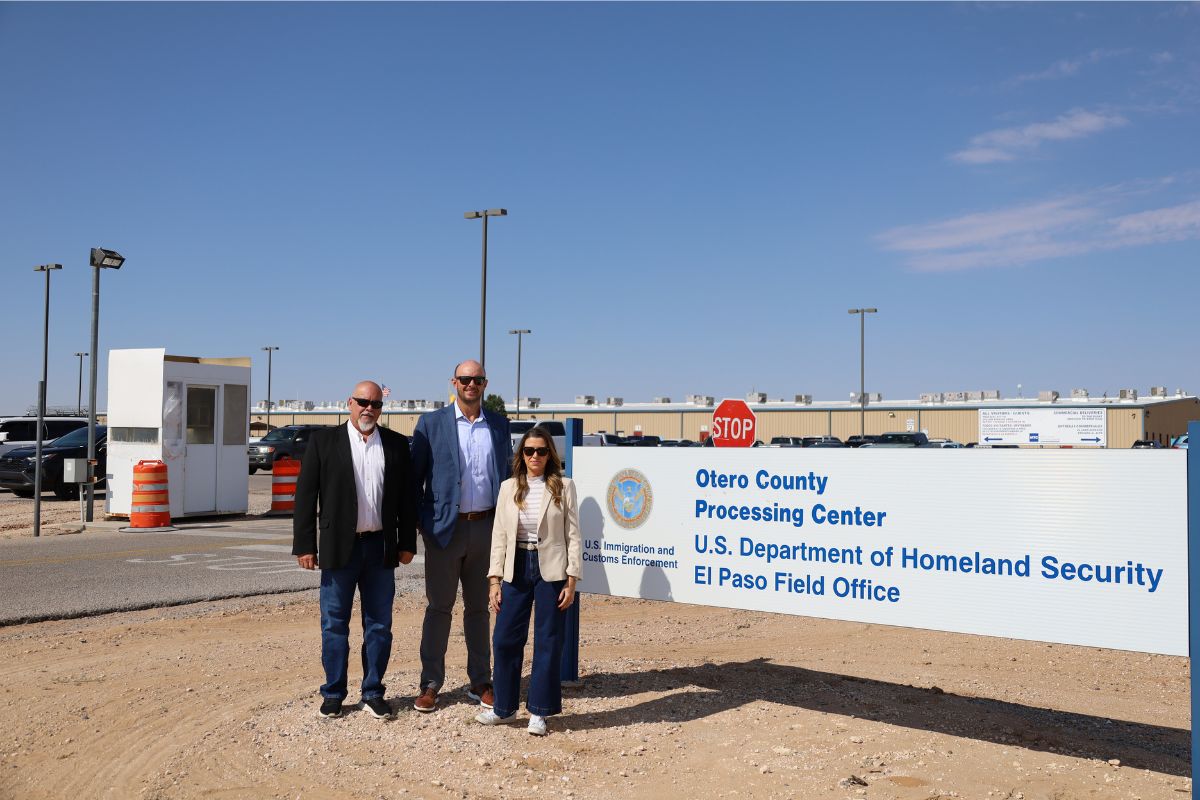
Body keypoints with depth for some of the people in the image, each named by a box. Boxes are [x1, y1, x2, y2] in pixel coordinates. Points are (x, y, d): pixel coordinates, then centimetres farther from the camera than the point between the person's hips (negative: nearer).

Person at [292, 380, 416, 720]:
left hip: (381, 548, 2)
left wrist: (407, 543, 6)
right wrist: (305, 546, -6)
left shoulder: (396, 444, 7)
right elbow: (305, 495, -2)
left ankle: (373, 692, 20)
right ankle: (333, 693, 19)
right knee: (334, 624, 6)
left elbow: (406, 497, 10)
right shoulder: (324, 441, 0)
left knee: (379, 624, 8)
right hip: (339, 548, -2)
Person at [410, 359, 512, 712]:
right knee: (439, 607, 4)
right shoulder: (431, 422, -1)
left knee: (479, 608, 12)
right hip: (445, 526, -3)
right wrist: (416, 522, -4)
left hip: (486, 526, 3)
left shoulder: (499, 425, 8)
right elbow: (415, 475, 0)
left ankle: (480, 682, 22)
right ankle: (430, 684, 14)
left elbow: (507, 473, 11)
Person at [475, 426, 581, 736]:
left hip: (551, 570, -2)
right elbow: (499, 536, 7)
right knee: (505, 638, 4)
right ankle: (504, 707, 21)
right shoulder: (509, 488, 7)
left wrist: (572, 580, -6)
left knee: (548, 641, 3)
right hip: (516, 568, 3)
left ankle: (539, 711, 15)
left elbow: (573, 536, -1)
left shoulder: (564, 487, -1)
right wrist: (494, 579, 1)